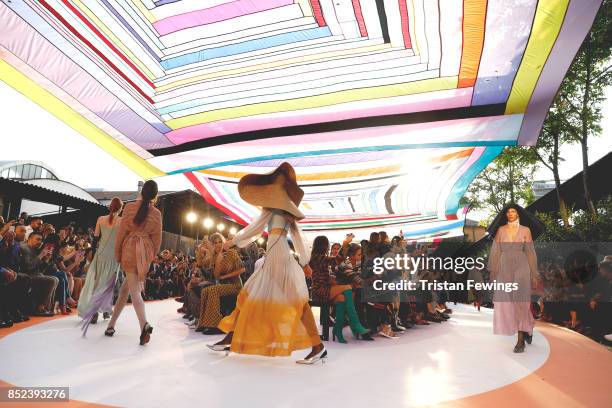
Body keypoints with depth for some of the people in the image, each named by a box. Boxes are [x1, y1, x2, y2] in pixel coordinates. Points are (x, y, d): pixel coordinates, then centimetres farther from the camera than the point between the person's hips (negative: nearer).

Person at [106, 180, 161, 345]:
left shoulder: (130, 207, -4)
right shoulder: (156, 213, 2)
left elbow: (121, 232, -3)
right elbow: (157, 238, 5)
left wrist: (117, 253, 8)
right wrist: (151, 256, 18)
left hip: (130, 249, -3)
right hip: (146, 251, 3)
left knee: (134, 290, -5)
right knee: (125, 287, 17)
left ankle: (145, 324, -24)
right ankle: (111, 324, 23)